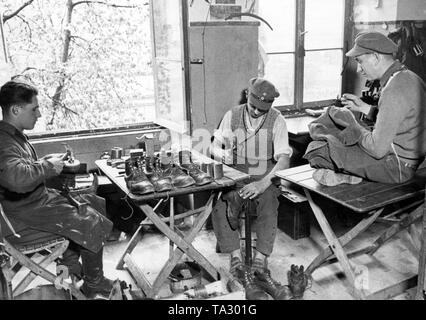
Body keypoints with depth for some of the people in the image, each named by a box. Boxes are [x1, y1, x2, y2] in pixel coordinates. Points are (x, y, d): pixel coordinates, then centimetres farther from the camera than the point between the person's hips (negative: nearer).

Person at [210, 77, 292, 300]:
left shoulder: (276, 120, -4)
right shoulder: (232, 116, 3)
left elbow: (283, 158, -14)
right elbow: (213, 148, 4)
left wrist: (263, 183, -30)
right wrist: (223, 154, -22)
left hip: (265, 177, -1)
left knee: (269, 202, -34)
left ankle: (259, 265, -28)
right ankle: (238, 263, -24)